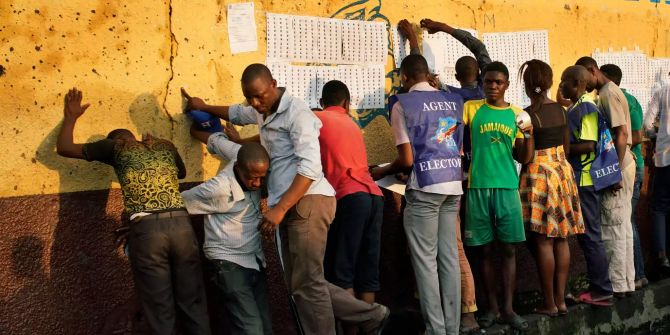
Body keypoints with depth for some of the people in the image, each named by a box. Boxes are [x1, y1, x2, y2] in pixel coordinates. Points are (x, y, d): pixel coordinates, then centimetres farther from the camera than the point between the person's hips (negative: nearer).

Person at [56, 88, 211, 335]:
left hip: (146, 230, -3)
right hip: (181, 224, 3)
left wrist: (71, 117, 37)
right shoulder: (165, 145, 22)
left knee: (161, 313, 3)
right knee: (193, 306, 9)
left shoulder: (115, 146, 14)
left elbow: (64, 148, 23)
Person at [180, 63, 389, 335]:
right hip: (292, 206, 10)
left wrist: (279, 209, -24)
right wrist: (204, 107, 42)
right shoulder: (263, 112, 18)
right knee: (300, 284, 8)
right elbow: (237, 114, 44)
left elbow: (310, 168, -20)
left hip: (308, 202, -10)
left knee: (306, 284, -10)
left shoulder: (297, 113, -11)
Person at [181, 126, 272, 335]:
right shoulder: (220, 189, -23)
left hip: (255, 259, 7)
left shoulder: (247, 158, -5)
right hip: (230, 262, -7)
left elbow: (217, 139, 11)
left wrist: (194, 132, 30)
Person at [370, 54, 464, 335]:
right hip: (453, 185, 6)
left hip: (425, 188, -6)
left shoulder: (403, 105, -6)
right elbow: (459, 147, 15)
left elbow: (407, 160, -9)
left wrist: (381, 172, 9)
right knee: (449, 257, 8)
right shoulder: (453, 101, 11)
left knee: (426, 260, 0)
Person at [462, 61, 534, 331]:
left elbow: (524, 158, 8)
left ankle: (508, 309, 9)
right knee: (485, 250, 5)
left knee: (508, 249, 2)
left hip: (507, 188, 1)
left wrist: (529, 136, -9)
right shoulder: (471, 109, 5)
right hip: (478, 187, -1)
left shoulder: (516, 114, 9)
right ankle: (492, 307, 15)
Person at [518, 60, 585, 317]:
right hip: (562, 170, 7)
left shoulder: (528, 114, -13)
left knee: (543, 241, -1)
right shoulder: (560, 109, 6)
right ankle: (561, 299, 14)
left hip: (538, 173, -7)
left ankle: (549, 303, 3)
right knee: (561, 239, 9)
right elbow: (566, 145, 13)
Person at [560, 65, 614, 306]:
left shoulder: (586, 107, -14)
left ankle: (602, 291, 4)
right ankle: (597, 286, 22)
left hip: (585, 181, -10)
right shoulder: (574, 108, 14)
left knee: (590, 236, -3)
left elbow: (588, 145, -21)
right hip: (577, 180, 10)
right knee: (586, 236, 14)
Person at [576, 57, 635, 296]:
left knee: (613, 227, -4)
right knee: (622, 226, 14)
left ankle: (616, 285, 3)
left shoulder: (608, 93, -14)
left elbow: (622, 134, -20)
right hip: (620, 165, 10)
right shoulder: (608, 91, 15)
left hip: (617, 167, -10)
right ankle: (627, 281, 22)